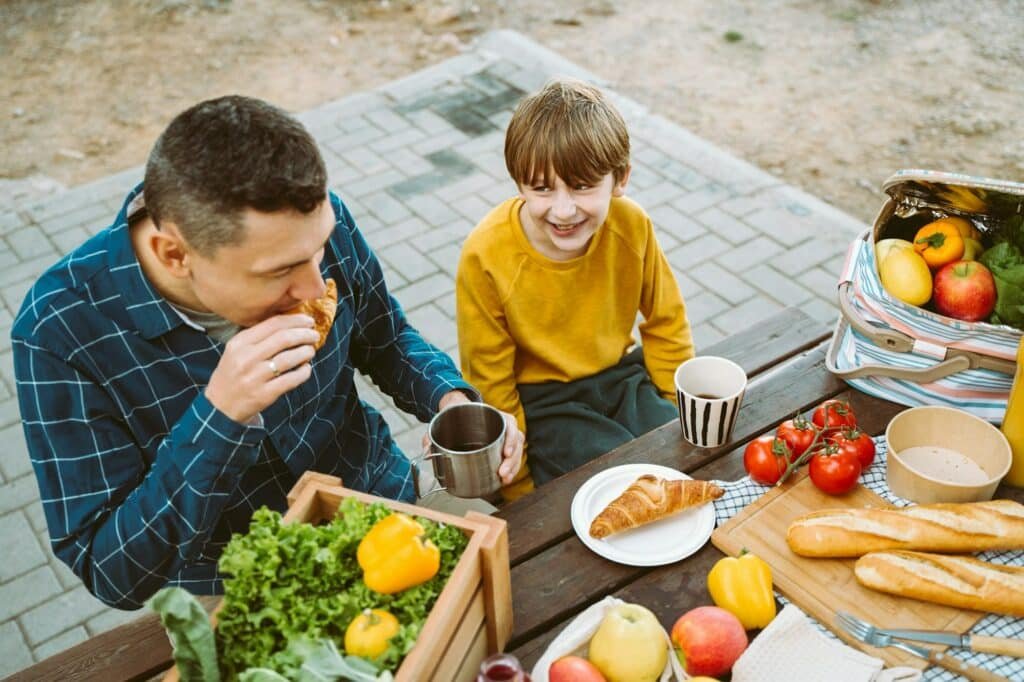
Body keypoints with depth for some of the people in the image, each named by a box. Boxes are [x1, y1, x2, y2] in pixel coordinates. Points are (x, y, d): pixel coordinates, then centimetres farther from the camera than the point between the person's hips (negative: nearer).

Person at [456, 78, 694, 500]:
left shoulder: (631, 226, -13)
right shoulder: (486, 257, -23)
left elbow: (665, 322, 5)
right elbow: (489, 382, -12)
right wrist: (522, 490, -9)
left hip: (621, 376, 4)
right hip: (541, 402, -4)